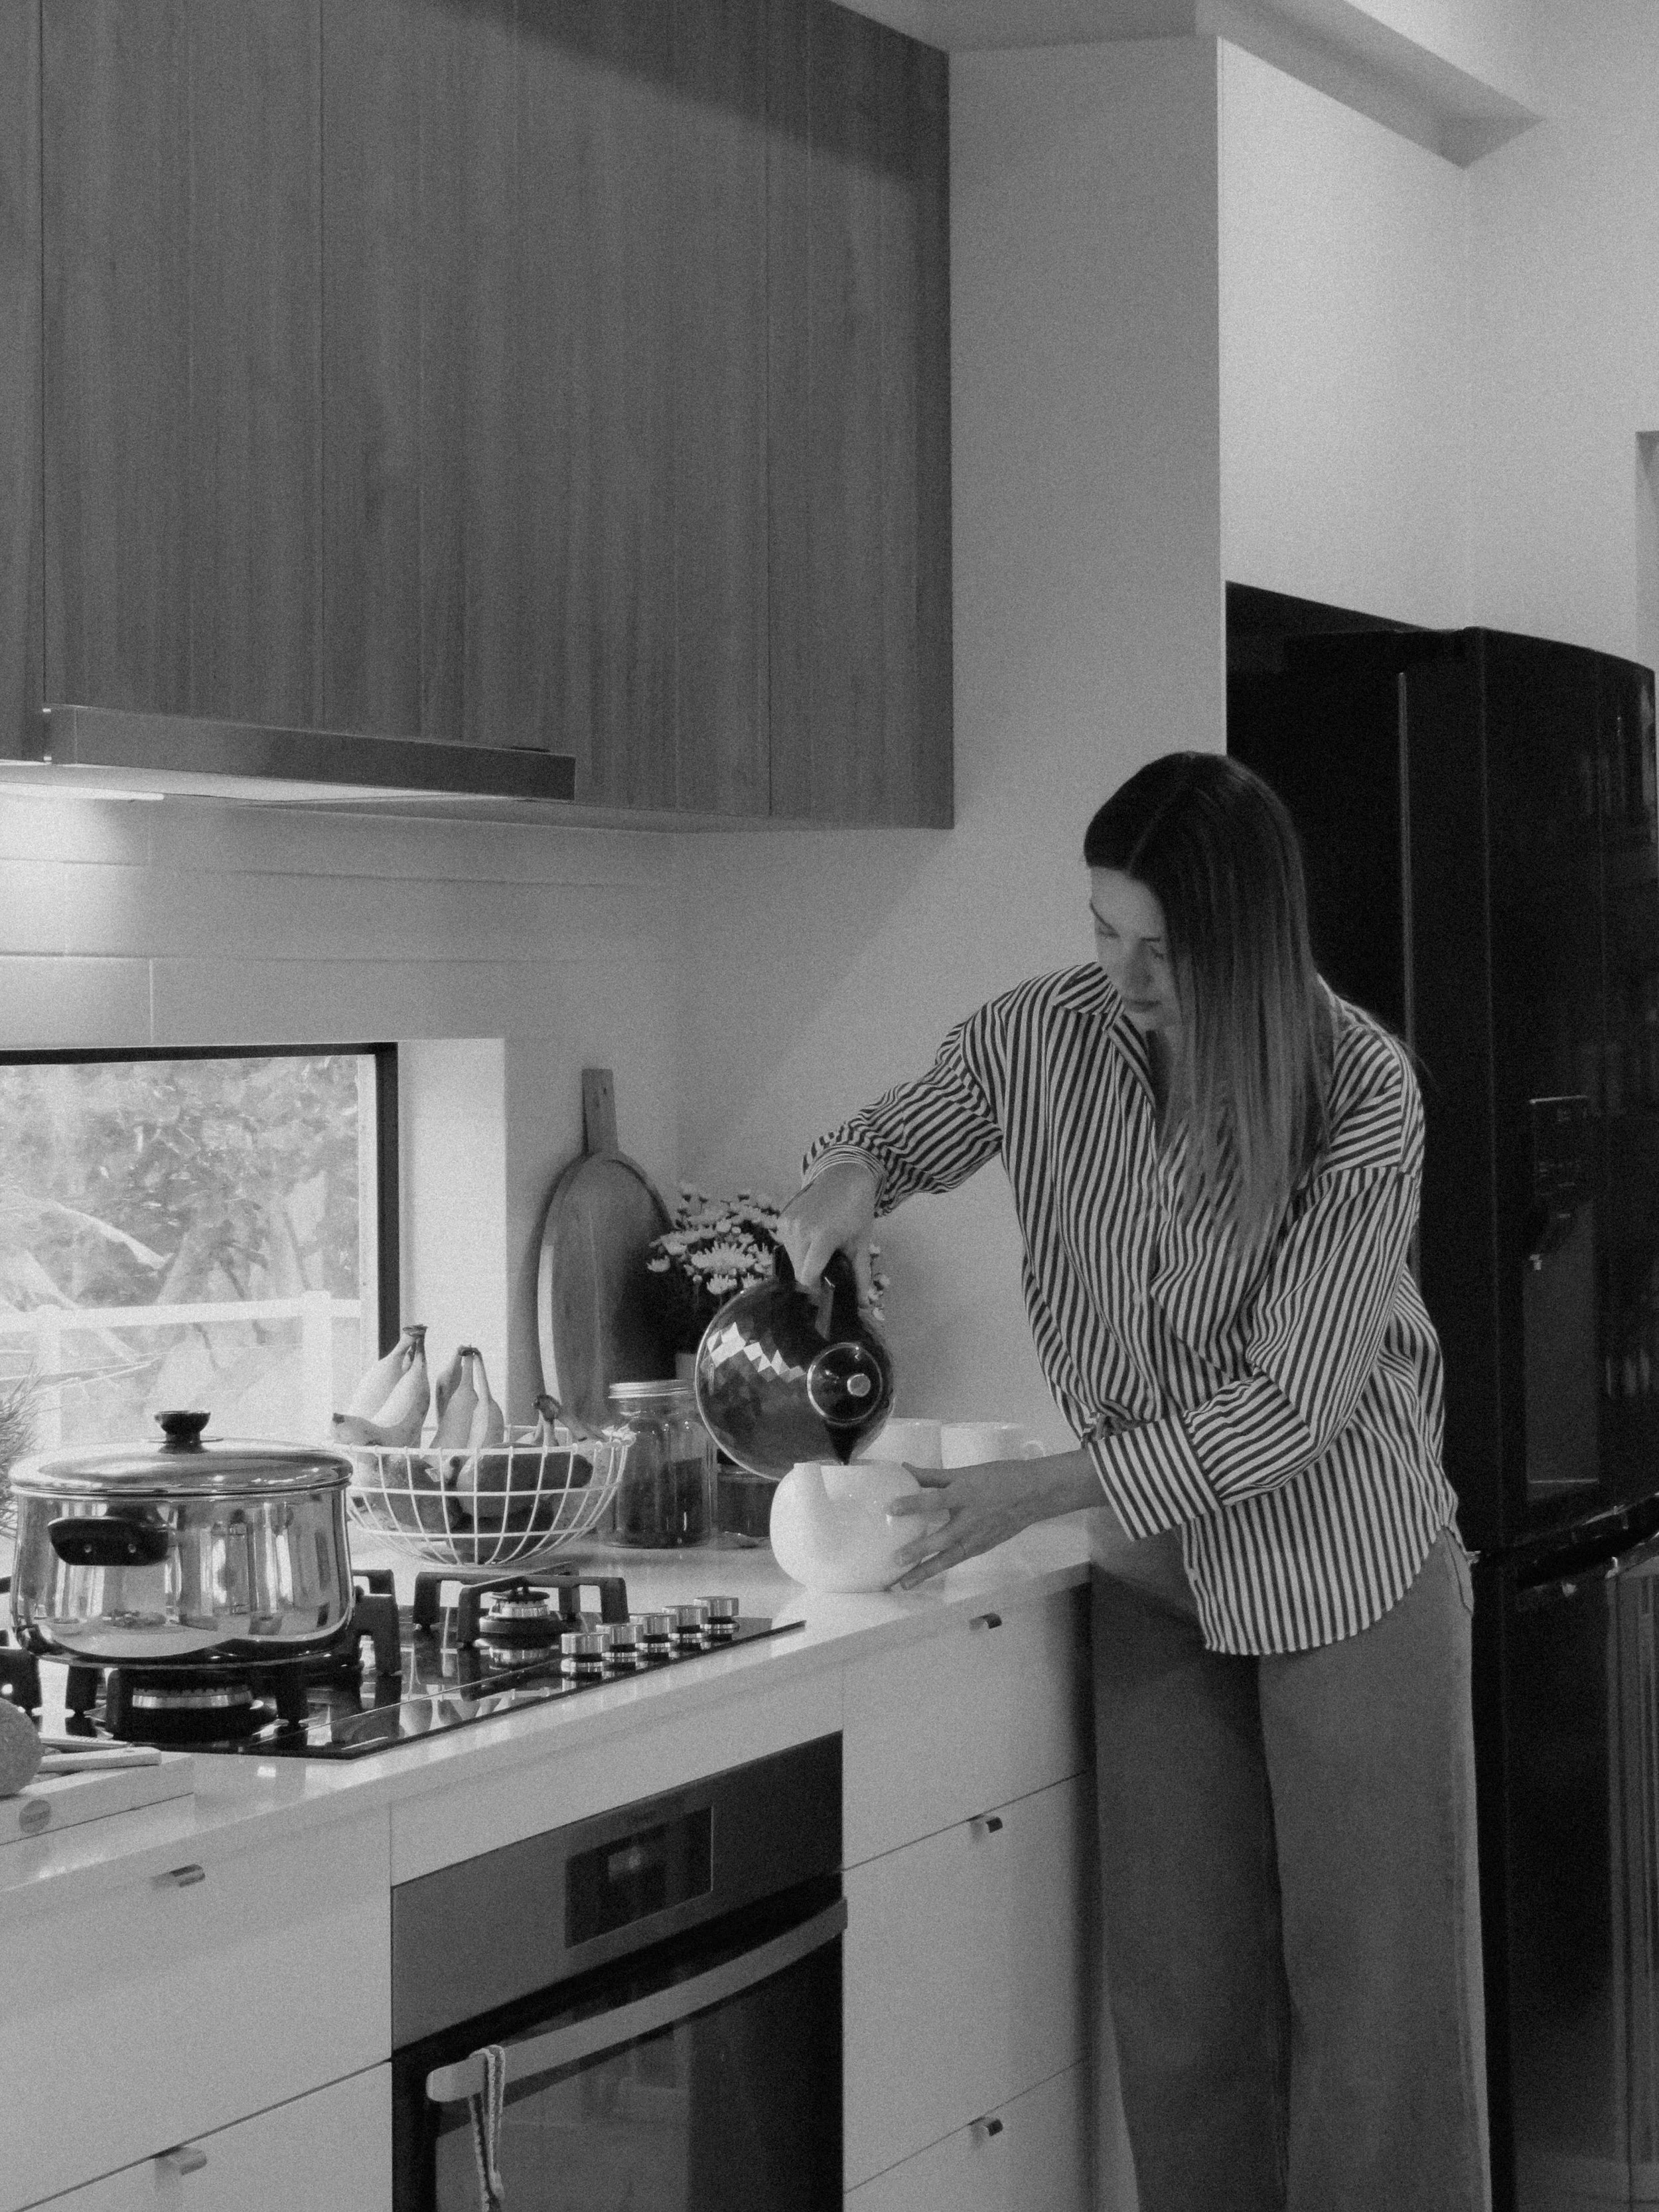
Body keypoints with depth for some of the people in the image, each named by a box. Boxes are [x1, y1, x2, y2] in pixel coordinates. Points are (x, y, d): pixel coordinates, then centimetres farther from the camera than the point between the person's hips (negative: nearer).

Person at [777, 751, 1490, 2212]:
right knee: (1177, 1989, 8)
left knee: (1372, 1984, 2)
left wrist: (1039, 1491, -25)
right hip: (1158, 1580, 4)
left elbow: (1290, 1403, -21)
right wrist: (852, 1176, -11)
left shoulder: (1362, 1096, -20)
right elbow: (906, 1130, 13)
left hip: (1348, 1571, -4)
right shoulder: (1047, 1033, -8)